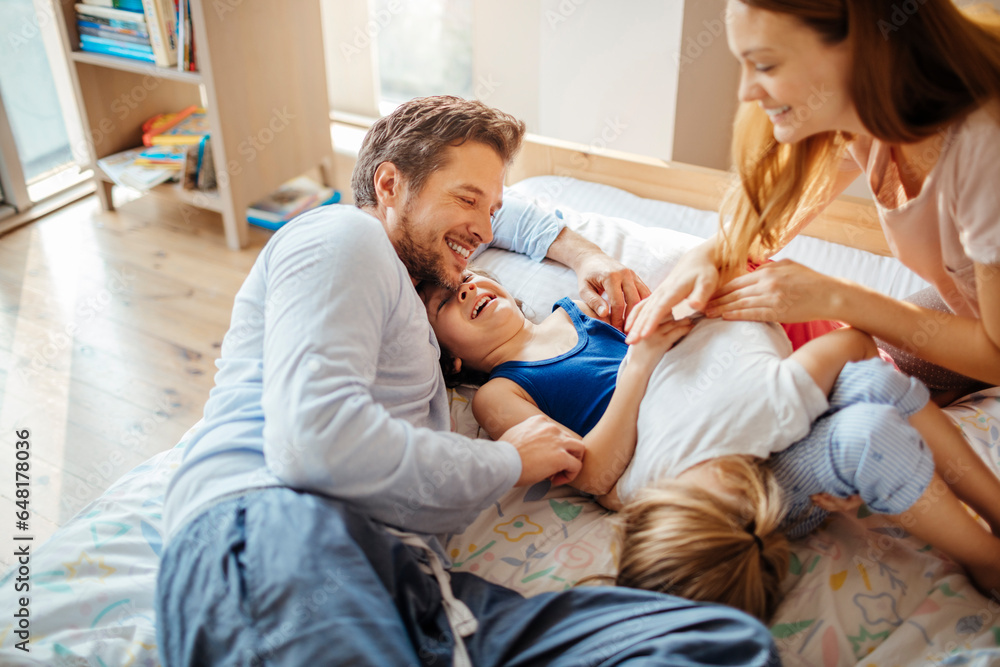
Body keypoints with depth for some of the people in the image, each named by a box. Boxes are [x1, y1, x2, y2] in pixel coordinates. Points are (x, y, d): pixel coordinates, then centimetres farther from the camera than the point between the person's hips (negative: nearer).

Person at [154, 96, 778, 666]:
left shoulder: (398, 265, 35)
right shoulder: (343, 234, 5)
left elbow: (507, 214, 56)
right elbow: (313, 439, -14)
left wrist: (584, 254, 35)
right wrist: (505, 462, 0)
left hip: (402, 571, 9)